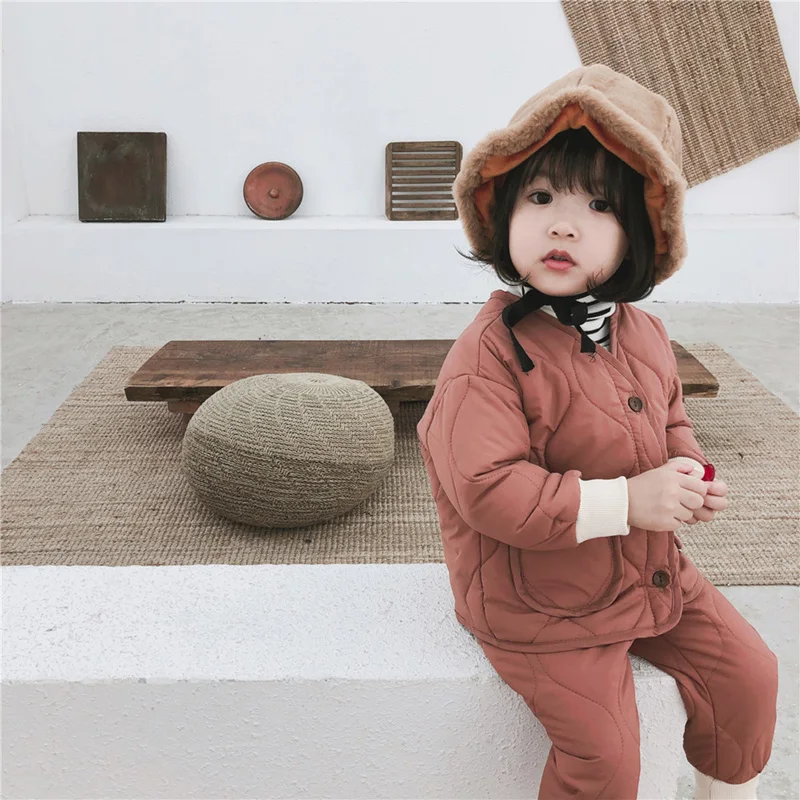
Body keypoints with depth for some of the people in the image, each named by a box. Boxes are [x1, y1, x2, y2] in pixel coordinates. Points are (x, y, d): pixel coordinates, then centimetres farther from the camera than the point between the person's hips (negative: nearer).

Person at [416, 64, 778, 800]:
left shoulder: (643, 333, -1)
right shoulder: (491, 352, -26)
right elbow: (487, 488, -31)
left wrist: (689, 472, -6)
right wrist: (625, 502, -29)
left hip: (652, 572, 7)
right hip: (543, 604, -7)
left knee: (748, 669, 15)